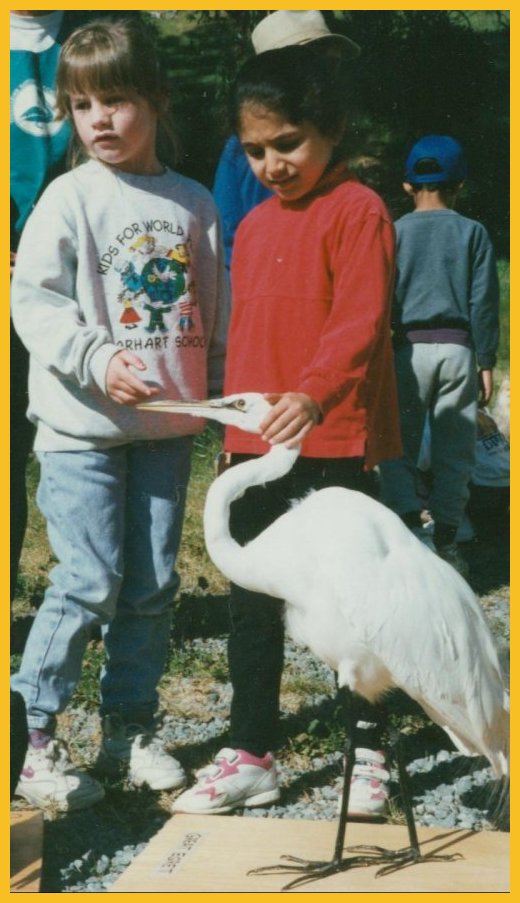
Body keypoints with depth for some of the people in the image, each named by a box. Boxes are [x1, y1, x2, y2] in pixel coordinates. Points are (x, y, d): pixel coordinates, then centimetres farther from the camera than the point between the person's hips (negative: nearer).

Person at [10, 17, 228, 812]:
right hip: (83, 425, -4)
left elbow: (216, 308, 13)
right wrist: (97, 361, -21)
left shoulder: (193, 203, 7)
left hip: (169, 425, 4)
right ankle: (35, 738, 9)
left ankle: (131, 728, 24)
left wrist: (227, 393, 11)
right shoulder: (70, 198, -4)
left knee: (153, 584, 8)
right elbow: (34, 300, -9)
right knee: (89, 584, -6)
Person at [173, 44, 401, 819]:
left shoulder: (357, 211, -9)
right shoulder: (252, 227, 15)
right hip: (258, 446, 7)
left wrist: (313, 393, -36)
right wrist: (236, 430, 16)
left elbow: (362, 322, -21)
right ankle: (250, 755, 20)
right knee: (252, 605, 10)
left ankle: (368, 753, 18)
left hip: (334, 441, -7)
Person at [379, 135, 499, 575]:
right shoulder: (473, 233, 3)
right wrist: (486, 362, 6)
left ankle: (411, 528, -14)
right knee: (454, 453, 8)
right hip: (458, 348, 1)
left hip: (409, 347, -1)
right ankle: (446, 544, 11)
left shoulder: (395, 232, 2)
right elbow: (484, 302, 2)